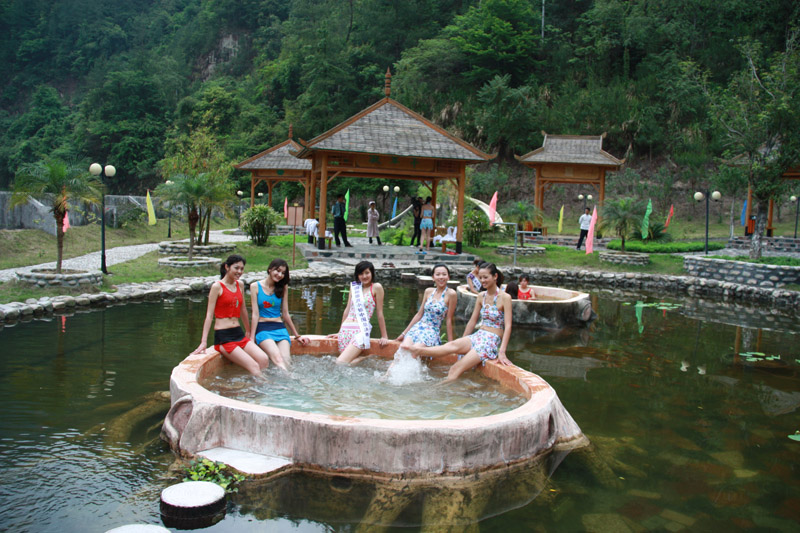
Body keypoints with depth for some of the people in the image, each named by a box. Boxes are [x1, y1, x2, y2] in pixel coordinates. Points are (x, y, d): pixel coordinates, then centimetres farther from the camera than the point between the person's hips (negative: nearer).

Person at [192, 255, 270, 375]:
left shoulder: (240, 285, 12)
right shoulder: (217, 286, -5)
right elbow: (209, 315, -8)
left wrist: (248, 331, 32)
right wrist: (204, 342, -13)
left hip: (239, 334, 6)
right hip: (223, 337, -6)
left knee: (264, 360, -16)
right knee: (254, 367, -19)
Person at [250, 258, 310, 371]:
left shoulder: (282, 288, 13)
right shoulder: (255, 286, 4)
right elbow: (255, 314, 1)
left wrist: (297, 335, 18)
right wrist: (252, 338, -5)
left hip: (280, 328, 4)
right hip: (263, 328, -4)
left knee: (286, 359, -26)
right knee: (277, 357, -32)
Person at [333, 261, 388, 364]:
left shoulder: (376, 287, -1)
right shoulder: (354, 286, 14)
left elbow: (379, 313, 0)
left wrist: (384, 336, 2)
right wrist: (340, 332, 24)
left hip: (361, 331, -6)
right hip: (346, 330, 6)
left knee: (340, 363, -18)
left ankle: (368, 359, 3)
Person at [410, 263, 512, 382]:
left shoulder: (505, 298, -6)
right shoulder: (481, 297, 13)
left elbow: (508, 326, -11)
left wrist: (502, 352, -19)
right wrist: (463, 342, 17)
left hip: (492, 342, -4)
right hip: (477, 336, 4)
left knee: (456, 369, -22)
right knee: (453, 345, -28)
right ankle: (416, 350, -45)